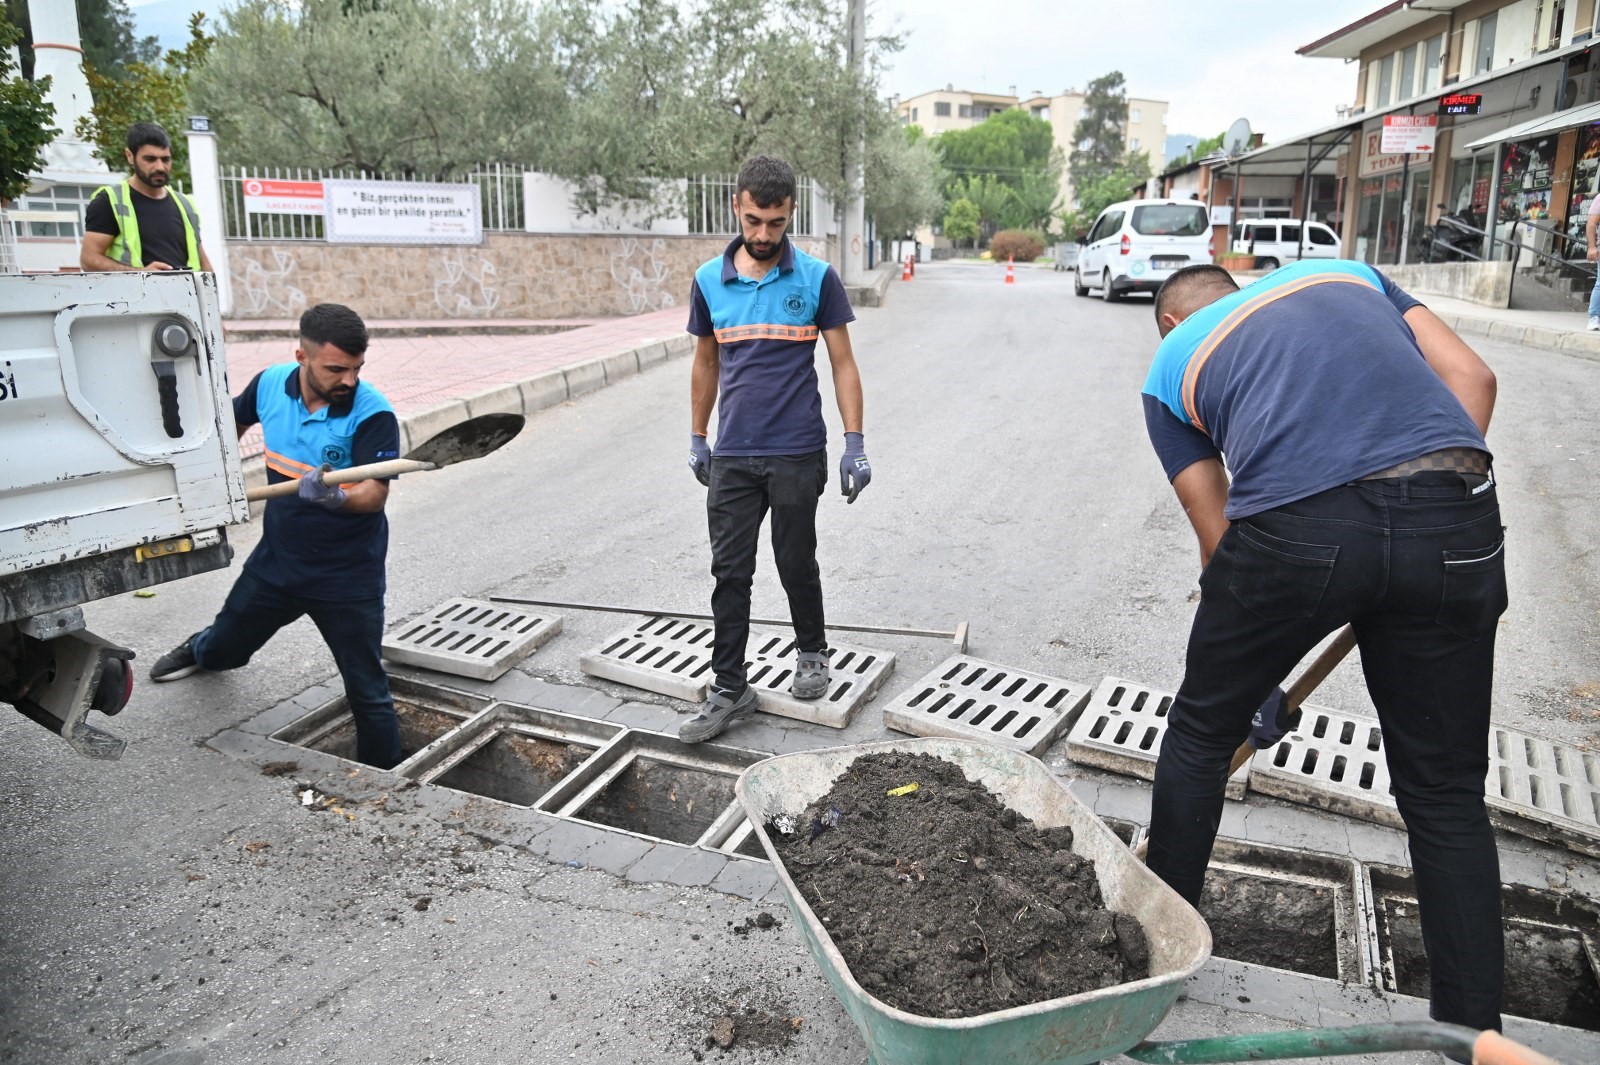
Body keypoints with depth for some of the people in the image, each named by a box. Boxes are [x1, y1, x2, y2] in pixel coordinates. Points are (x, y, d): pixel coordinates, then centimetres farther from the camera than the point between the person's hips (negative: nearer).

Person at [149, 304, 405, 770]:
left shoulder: (373, 414, -23)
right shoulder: (270, 384, -7)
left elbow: (375, 495, -29)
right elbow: (235, 418, 16)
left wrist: (334, 497, -48)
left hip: (348, 576, -5)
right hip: (276, 558, 6)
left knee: (367, 692, -2)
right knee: (226, 647, 29)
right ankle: (200, 649, 66)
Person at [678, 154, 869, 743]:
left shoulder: (817, 279, -4)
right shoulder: (708, 281, 4)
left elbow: (842, 363, -1)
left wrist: (855, 443, -7)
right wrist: (697, 440, 15)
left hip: (797, 455, -2)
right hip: (731, 457, 3)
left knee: (797, 564, 9)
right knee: (730, 573, 4)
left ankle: (812, 654, 35)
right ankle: (730, 689, 14)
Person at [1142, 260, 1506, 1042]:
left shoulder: (1170, 366, 23)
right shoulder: (1342, 271, 32)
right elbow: (1470, 377, 16)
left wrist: (1253, 678, 27)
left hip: (1296, 527, -2)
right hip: (1456, 518, 3)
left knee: (1201, 733, 22)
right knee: (1446, 794, 18)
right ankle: (1474, 1029, 27)